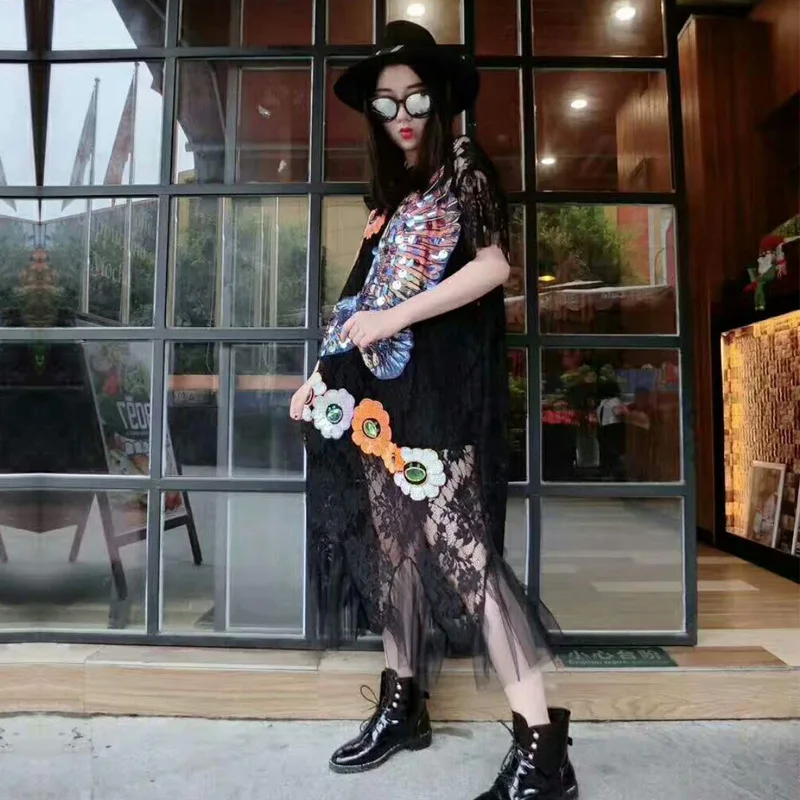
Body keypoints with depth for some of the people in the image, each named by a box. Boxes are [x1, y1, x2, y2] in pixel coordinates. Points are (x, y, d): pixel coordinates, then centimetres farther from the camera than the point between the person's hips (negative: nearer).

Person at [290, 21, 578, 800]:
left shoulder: (465, 170, 4)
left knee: (457, 548, -12)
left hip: (441, 389, -7)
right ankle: (403, 702, 25)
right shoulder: (392, 194, 22)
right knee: (393, 543, 10)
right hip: (381, 392, 7)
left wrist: (394, 319, -17)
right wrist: (322, 374, 13)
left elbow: (494, 267, -14)